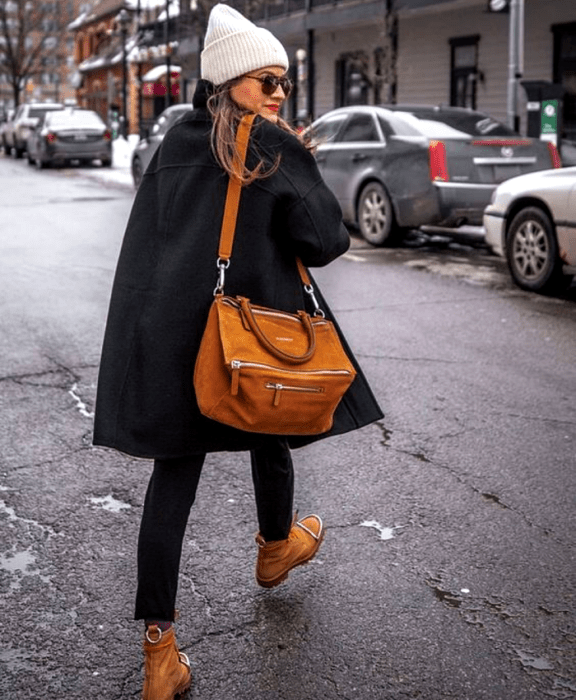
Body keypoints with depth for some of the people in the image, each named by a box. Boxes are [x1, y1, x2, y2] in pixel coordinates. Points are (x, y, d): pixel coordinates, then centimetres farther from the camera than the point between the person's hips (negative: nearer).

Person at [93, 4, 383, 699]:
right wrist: (301, 169, 7)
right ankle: (275, 549, 52)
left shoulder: (175, 142, 9)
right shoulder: (278, 149, -7)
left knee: (173, 475, 3)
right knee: (270, 441, 24)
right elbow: (325, 240, -11)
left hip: (169, 329, 4)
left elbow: (143, 244, 10)